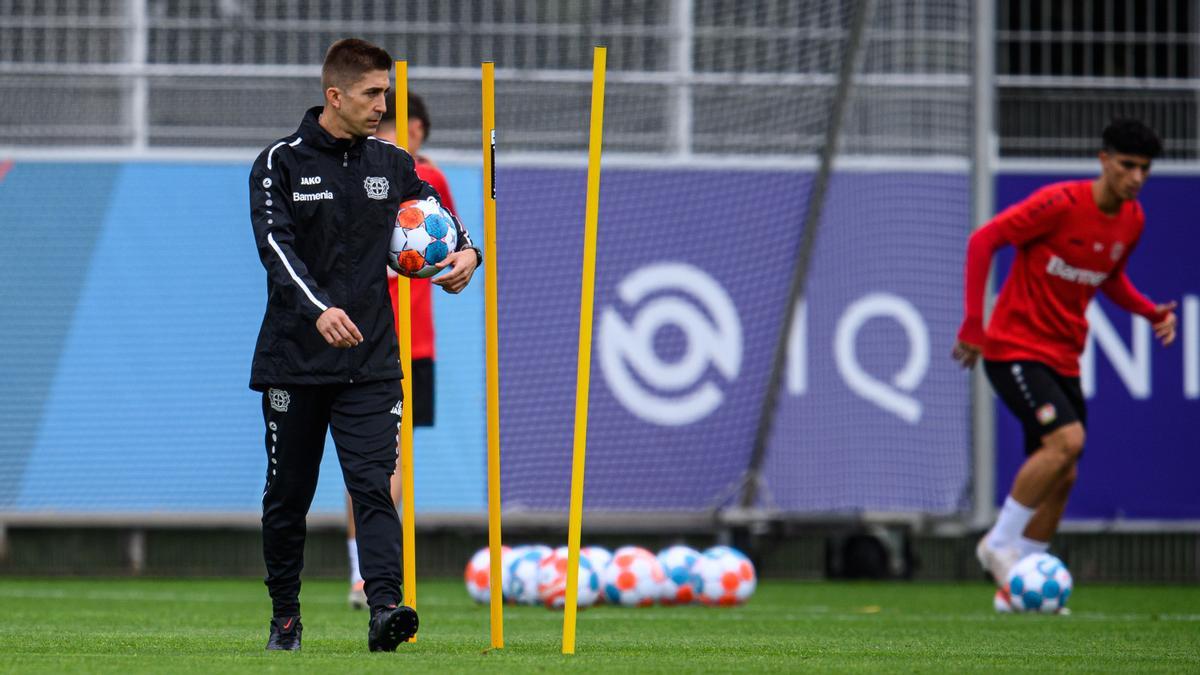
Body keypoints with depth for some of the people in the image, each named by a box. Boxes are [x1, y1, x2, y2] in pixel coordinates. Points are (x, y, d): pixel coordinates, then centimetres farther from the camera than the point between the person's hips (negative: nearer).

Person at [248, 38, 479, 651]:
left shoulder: (391, 163, 7)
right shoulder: (281, 164, -5)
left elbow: (435, 206, 26)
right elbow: (275, 245, -19)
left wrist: (465, 251, 4)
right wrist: (318, 309, -35)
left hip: (371, 360, 2)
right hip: (294, 361, -2)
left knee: (373, 486, -11)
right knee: (287, 495, 8)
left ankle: (384, 607, -22)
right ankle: (285, 616, 21)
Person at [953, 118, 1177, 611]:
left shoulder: (1132, 221, 5)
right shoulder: (1062, 203, -17)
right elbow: (983, 241, -15)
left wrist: (1153, 313, 4)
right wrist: (973, 325, -18)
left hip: (1064, 359, 8)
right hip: (1015, 346, -8)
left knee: (1062, 477, 5)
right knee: (1066, 440, -25)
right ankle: (1000, 543, -10)